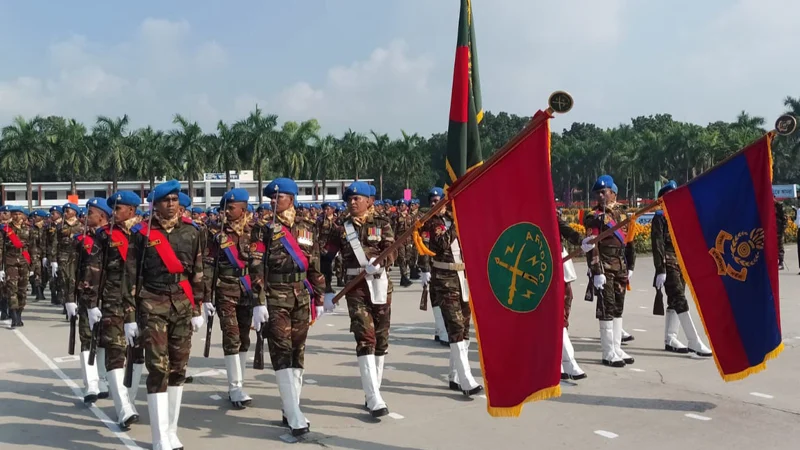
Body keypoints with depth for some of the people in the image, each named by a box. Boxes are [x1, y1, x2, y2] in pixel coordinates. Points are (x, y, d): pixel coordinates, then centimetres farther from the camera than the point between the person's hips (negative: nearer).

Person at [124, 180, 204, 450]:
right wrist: (129, 316, -5)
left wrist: (197, 309, 8)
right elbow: (130, 276, -2)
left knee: (178, 367, 8)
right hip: (152, 305, -3)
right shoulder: (142, 233, -2)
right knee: (158, 368, -7)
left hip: (182, 304, 4)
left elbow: (197, 272, 10)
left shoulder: (190, 231, 6)